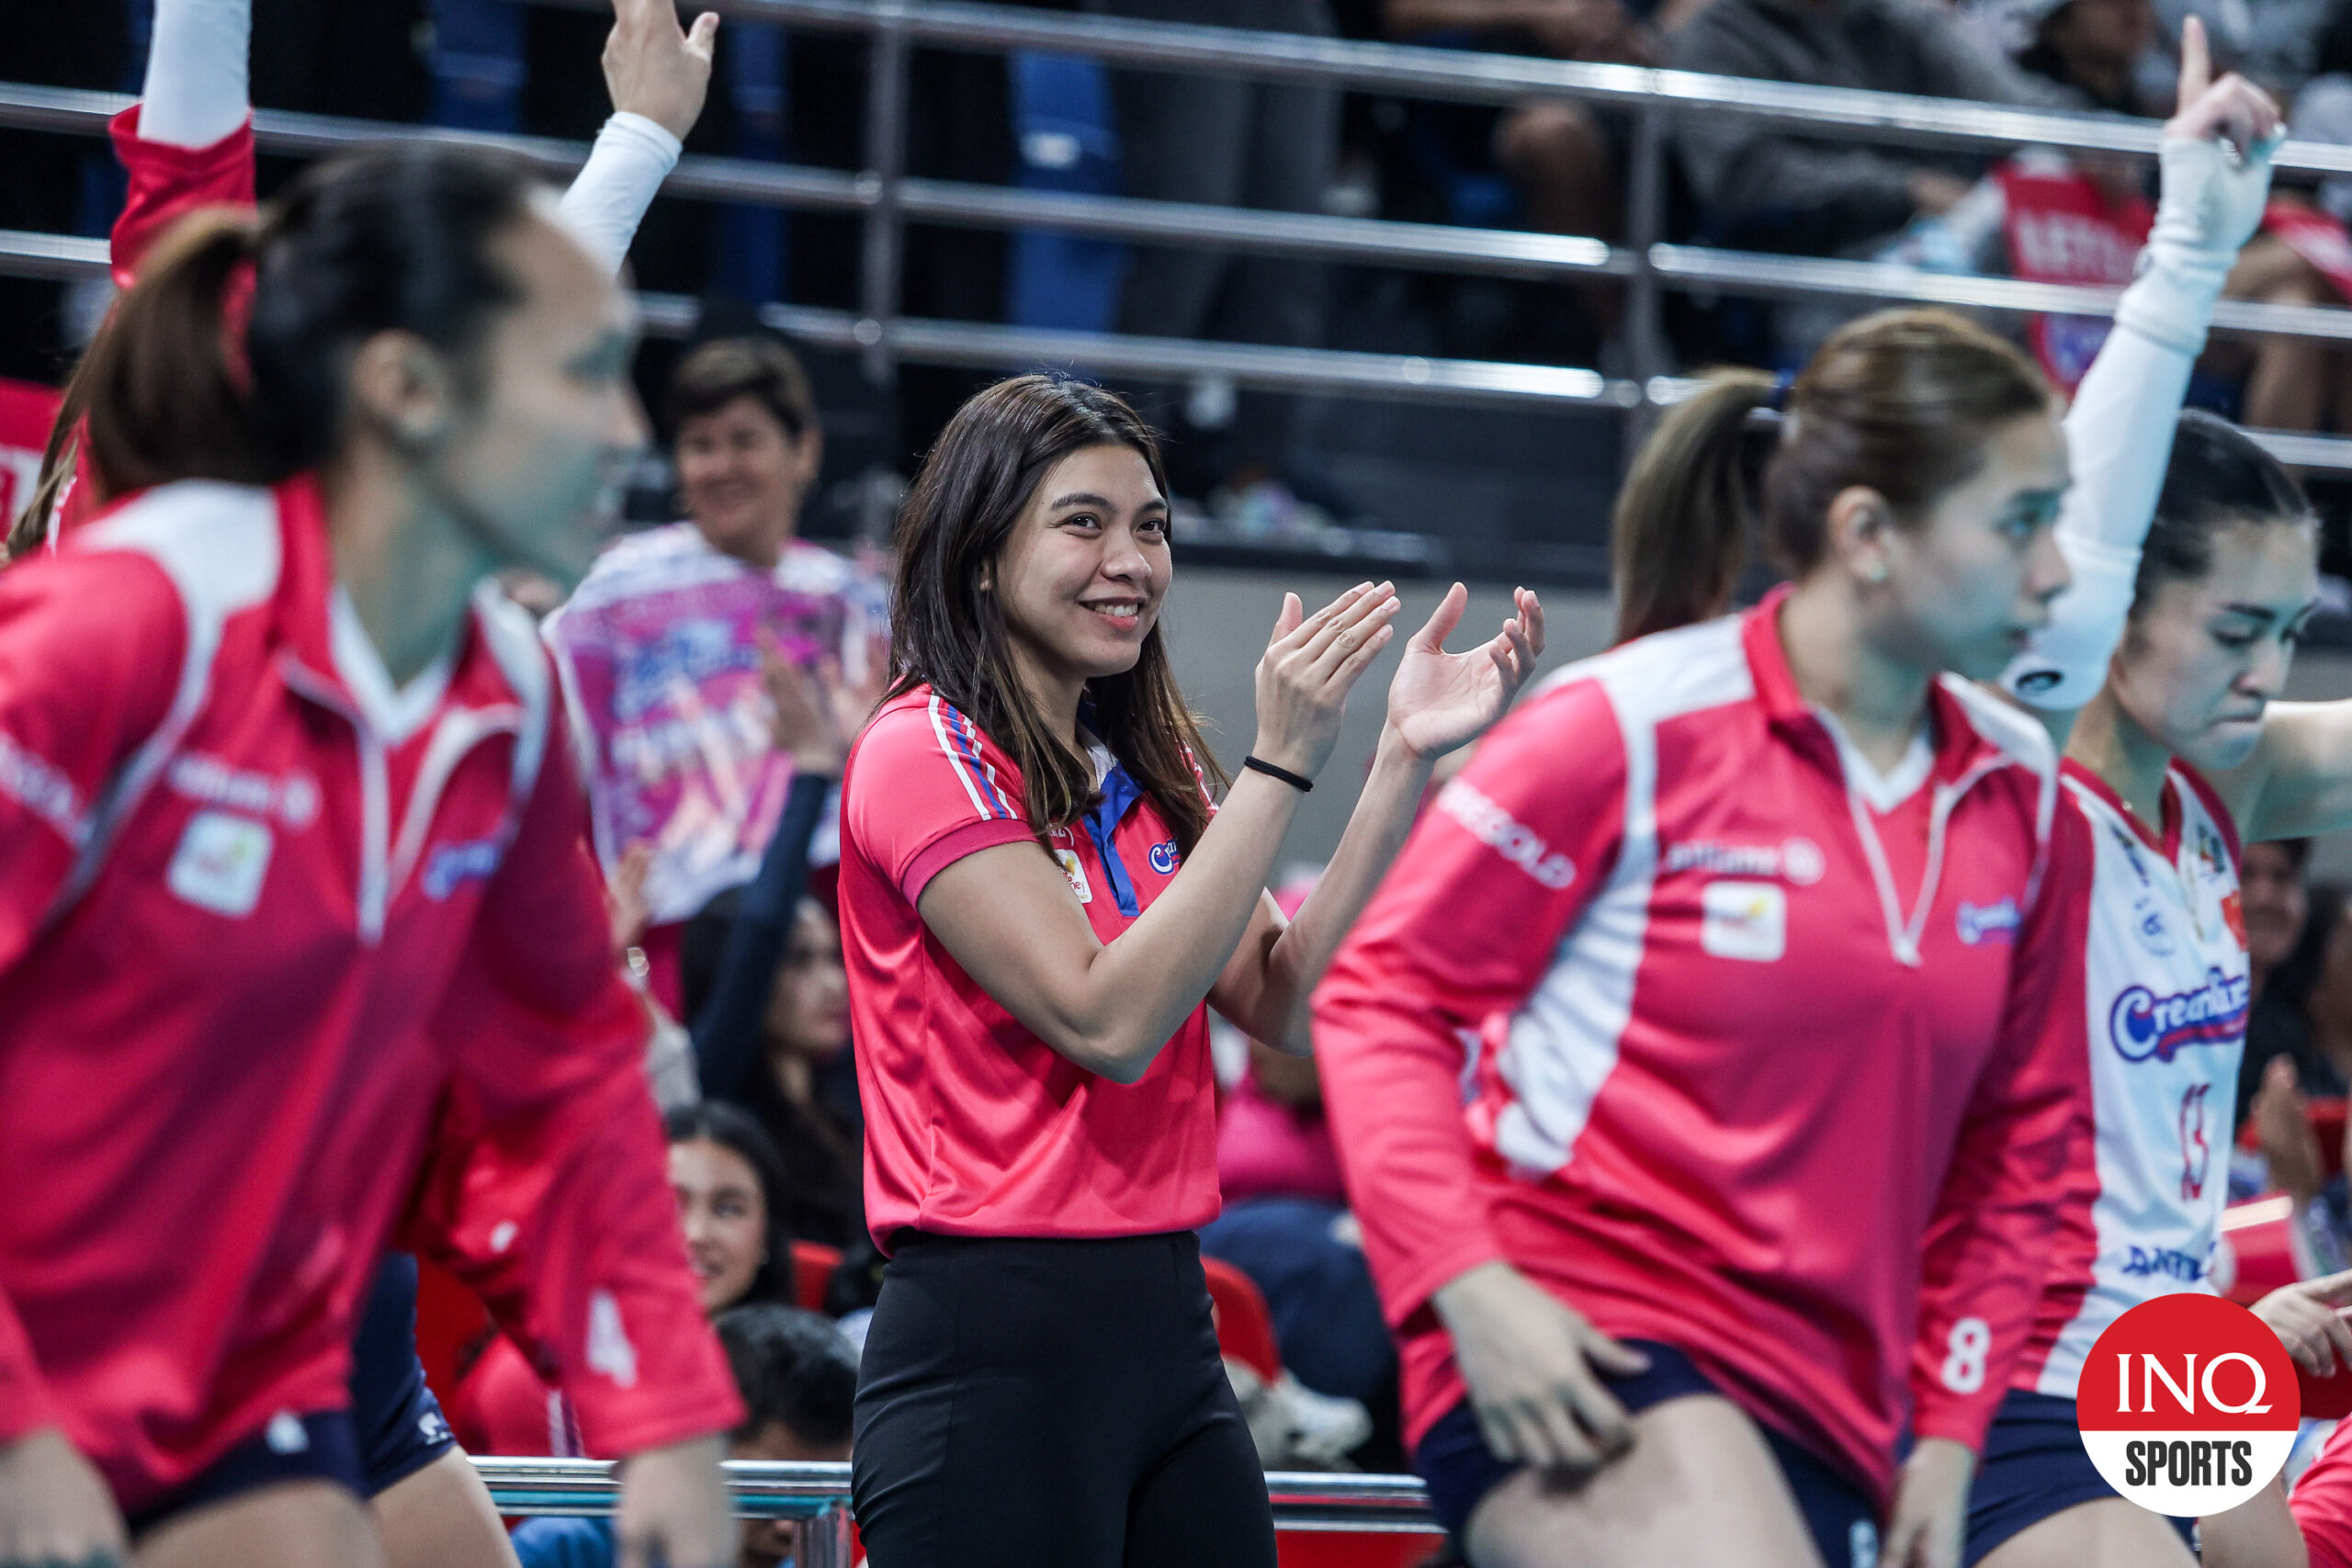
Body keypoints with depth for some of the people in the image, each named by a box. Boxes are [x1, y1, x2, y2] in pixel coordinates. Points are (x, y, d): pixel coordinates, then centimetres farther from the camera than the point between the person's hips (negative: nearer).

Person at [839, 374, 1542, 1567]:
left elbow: (1284, 1004, 4)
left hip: (1169, 1332, 7)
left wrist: (1405, 758, -3)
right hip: (994, 1341, -7)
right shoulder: (928, 752, -7)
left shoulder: (1148, 771, 16)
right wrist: (1280, 764, -18)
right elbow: (1107, 1021, -18)